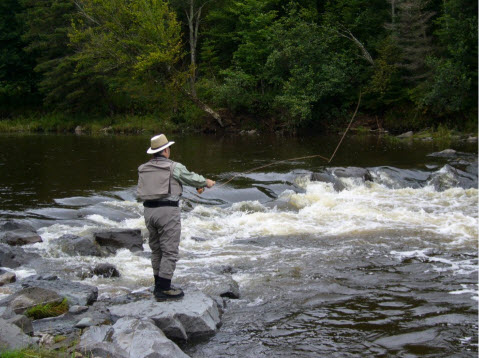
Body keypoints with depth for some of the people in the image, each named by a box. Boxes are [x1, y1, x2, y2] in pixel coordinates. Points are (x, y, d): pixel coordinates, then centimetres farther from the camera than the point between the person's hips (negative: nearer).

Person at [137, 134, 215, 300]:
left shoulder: (143, 169, 8)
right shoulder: (173, 167, -8)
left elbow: (141, 194, 15)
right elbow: (191, 178, 4)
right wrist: (206, 182, 25)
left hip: (149, 211, 7)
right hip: (167, 211, -7)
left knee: (156, 250, 17)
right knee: (169, 251, -2)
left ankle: (159, 285, 23)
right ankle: (164, 289, -3)